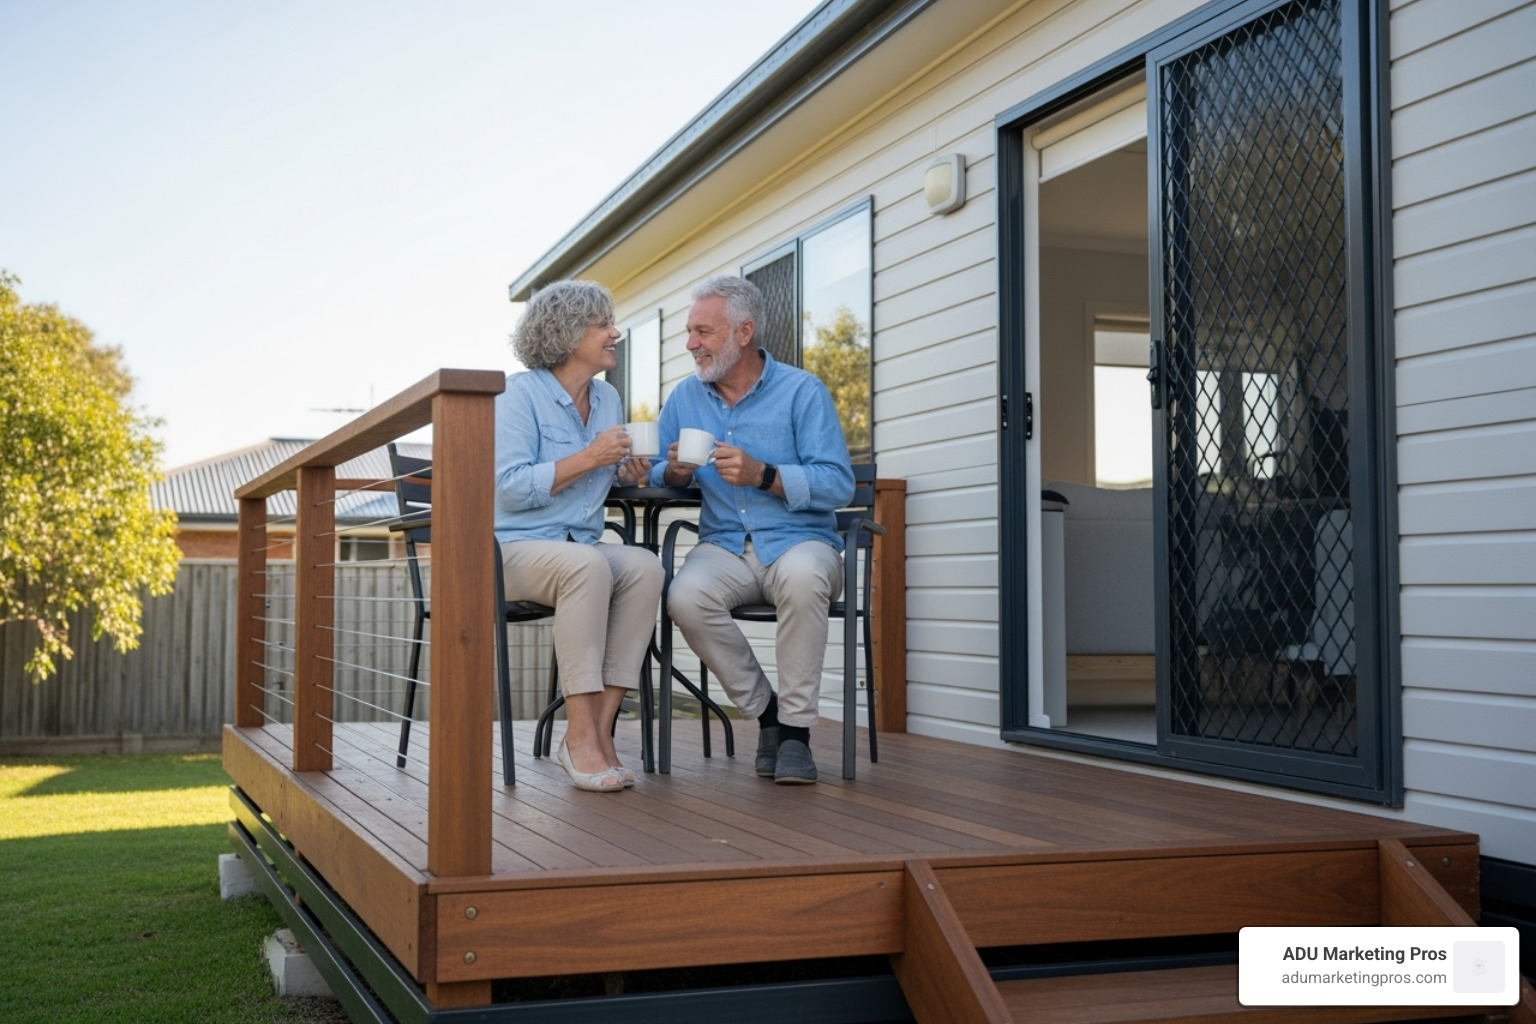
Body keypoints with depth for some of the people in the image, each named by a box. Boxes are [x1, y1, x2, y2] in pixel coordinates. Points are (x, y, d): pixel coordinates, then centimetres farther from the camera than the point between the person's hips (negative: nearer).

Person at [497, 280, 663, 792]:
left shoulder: (607, 398, 14)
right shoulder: (520, 393, -8)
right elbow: (510, 488, -17)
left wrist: (628, 472, 1)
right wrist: (589, 458, -20)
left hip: (580, 547, 6)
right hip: (514, 549, -6)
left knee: (645, 566, -26)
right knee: (588, 566, -37)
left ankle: (600, 728, -27)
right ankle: (580, 734, -35)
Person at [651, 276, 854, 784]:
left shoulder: (802, 391, -2)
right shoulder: (684, 397, 13)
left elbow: (839, 485, -11)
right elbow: (658, 475, 14)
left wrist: (763, 475, -22)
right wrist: (675, 472, -10)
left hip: (800, 540, -3)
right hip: (725, 546, 3)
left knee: (801, 576, -39)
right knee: (685, 596, -31)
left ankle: (796, 727, -22)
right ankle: (765, 712, -9)